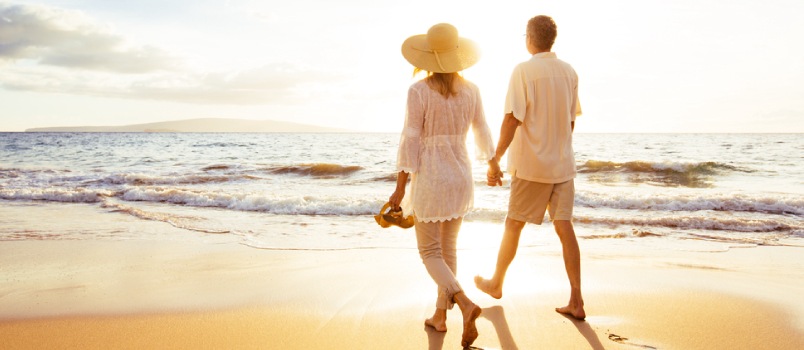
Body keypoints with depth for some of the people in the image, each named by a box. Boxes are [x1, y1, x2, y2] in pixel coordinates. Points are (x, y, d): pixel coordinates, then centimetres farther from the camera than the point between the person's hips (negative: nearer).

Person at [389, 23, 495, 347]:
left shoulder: (418, 91, -14)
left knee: (430, 252, 5)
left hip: (429, 177, -5)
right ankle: (440, 315, 27)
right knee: (448, 248, 19)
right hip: (461, 176, 5)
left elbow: (410, 142, -15)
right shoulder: (471, 90, 0)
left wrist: (399, 189, -9)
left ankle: (465, 304, -16)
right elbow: (483, 136, 9)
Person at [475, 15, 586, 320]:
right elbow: (571, 120, 15)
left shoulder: (524, 70, -11)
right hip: (563, 164, 5)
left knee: (513, 225, 10)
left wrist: (495, 161, -13)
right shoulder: (569, 72, 7)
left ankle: (496, 283, 27)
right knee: (564, 227, 4)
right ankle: (576, 302, 2)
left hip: (531, 165, -5)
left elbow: (512, 119, -17)